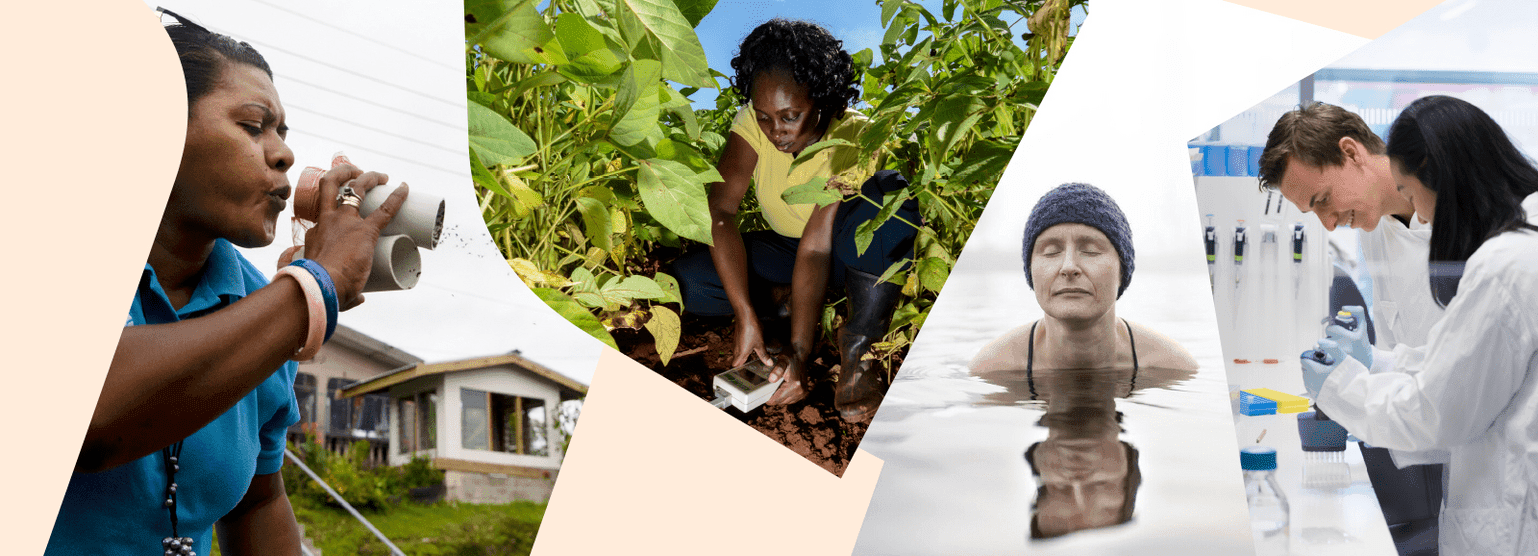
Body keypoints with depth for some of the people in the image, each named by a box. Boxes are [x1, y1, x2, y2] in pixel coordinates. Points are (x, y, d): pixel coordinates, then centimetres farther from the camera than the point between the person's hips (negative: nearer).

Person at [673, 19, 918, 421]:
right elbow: (721, 209, -26)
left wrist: (799, 355, -40)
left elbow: (817, 245, -35)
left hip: (853, 250, -3)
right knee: (685, 282, -22)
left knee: (885, 193, -38)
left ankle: (858, 345, -25)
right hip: (783, 247, 4)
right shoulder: (753, 122, -18)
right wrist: (746, 316, -36)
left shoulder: (855, 139, -28)